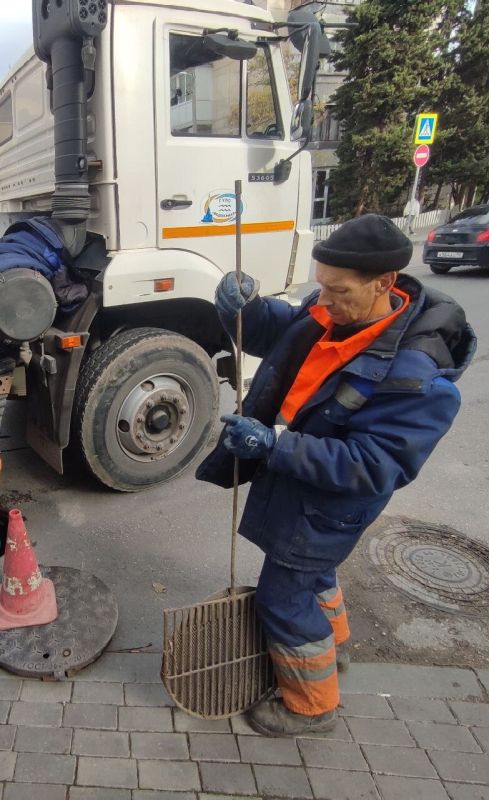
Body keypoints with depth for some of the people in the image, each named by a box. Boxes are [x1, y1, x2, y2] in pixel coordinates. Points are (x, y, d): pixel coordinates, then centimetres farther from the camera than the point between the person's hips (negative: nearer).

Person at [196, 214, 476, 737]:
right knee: (310, 569, 30)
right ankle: (331, 634, 61)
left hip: (325, 504, -8)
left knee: (283, 599, 7)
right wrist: (245, 305, -16)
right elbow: (277, 332, 6)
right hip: (290, 478, 8)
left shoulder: (416, 376, -33)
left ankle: (311, 705, 33)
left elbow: (369, 468, -32)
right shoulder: (331, 312, -11)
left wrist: (274, 444, -38)